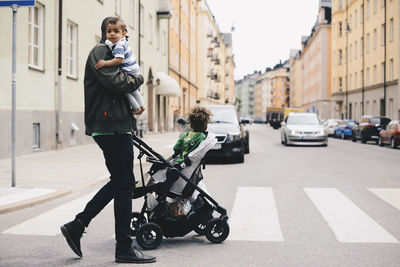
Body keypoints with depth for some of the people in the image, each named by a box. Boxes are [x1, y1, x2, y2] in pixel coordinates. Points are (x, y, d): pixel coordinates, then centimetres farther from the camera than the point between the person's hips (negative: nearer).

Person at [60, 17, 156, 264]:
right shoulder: (100, 52, -6)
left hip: (117, 126, 10)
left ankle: (77, 225, 17)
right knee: (125, 184, -6)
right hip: (111, 126, -10)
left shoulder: (113, 54, 26)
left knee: (120, 182, 14)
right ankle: (124, 248, 1)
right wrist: (138, 79, -3)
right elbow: (115, 81, -21)